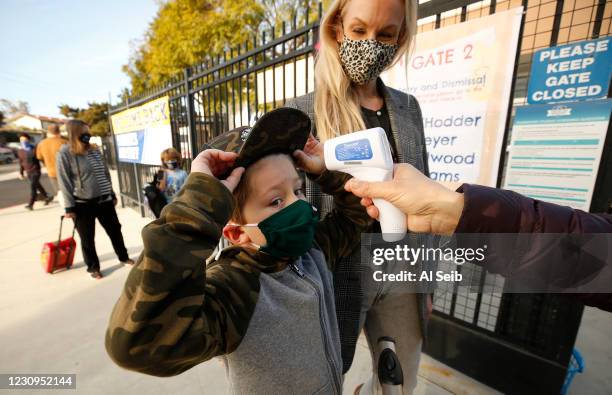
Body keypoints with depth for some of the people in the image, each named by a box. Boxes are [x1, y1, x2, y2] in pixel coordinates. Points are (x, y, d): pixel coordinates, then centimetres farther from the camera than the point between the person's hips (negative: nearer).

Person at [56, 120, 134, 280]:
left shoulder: (95, 150, 7)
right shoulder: (65, 154, -9)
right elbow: (64, 182, -9)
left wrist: (112, 194, 16)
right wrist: (69, 207, -11)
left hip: (104, 200, 5)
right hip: (83, 204, -4)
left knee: (115, 230, 14)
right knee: (88, 238, 10)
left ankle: (123, 256, 32)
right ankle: (93, 267, 27)